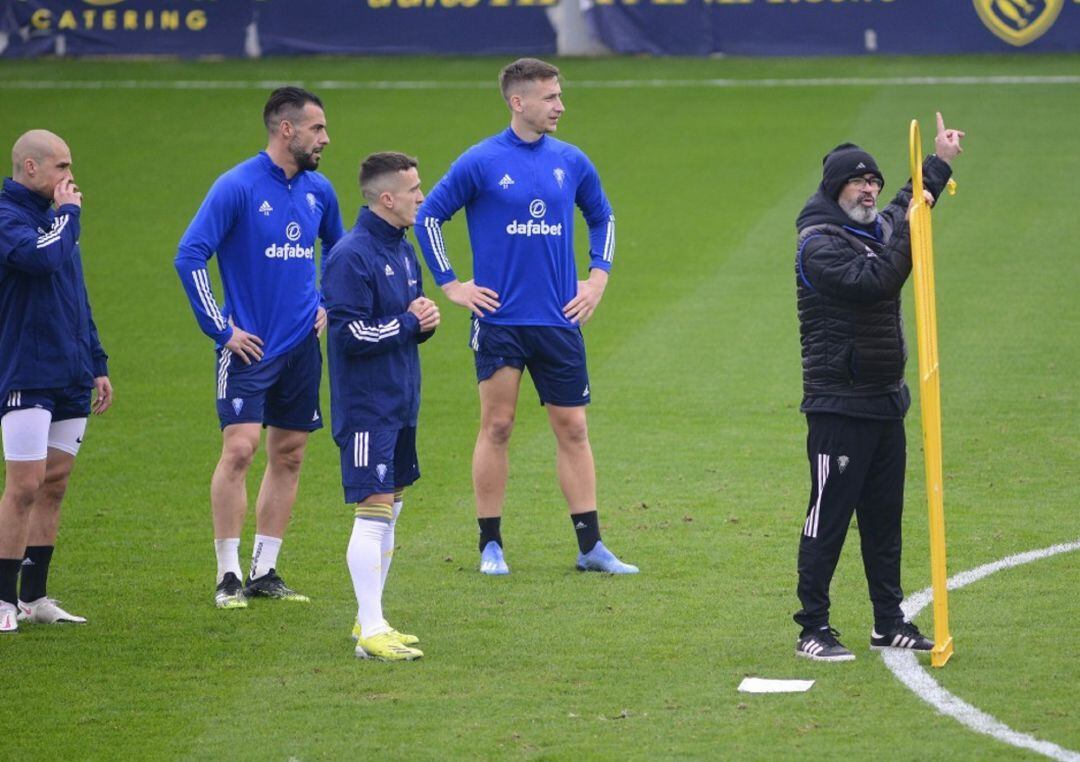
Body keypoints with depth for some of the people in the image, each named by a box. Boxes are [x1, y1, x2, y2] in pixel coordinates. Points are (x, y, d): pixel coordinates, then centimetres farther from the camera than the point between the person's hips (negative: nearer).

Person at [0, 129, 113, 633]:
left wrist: (97, 364, 22)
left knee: (54, 486, 9)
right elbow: (42, 258, -31)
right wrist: (67, 213, -14)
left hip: (71, 380, 8)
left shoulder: (51, 218, 17)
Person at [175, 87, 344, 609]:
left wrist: (329, 306, 14)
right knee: (239, 448, -13)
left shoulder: (319, 190, 8)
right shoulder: (237, 187, -11)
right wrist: (221, 329, -12)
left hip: (302, 346, 6)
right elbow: (189, 257, -13)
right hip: (250, 346, -6)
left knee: (288, 456, 7)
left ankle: (264, 573, 16)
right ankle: (228, 576, -6)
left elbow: (339, 251, 27)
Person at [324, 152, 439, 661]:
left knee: (390, 507, 14)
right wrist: (408, 322, -14)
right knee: (374, 510, -11)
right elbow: (349, 333, -22)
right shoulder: (351, 256, -16)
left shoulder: (403, 252, 13)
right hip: (366, 406, -10)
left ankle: (369, 619, 23)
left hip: (400, 404, 10)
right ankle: (371, 630, -11)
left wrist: (424, 321, -1)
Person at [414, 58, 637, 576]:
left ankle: (590, 547, 6)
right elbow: (428, 216, 2)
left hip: (559, 320, 3)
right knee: (497, 427, 0)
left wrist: (597, 278, 12)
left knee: (572, 429, 3)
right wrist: (451, 285, 0)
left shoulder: (571, 162, 6)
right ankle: (490, 546, 8)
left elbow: (602, 217, 23)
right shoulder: (481, 162, -5)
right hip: (499, 319, -3)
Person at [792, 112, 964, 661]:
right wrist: (908, 232, -23)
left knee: (884, 517, 13)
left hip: (885, 402, 9)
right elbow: (874, 281, -27)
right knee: (828, 517, -6)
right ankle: (813, 630, -2)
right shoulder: (819, 245, -13)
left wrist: (939, 162, 39)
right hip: (838, 405, -9)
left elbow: (907, 207, 37)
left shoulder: (878, 230, 14)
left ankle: (889, 622, 20)